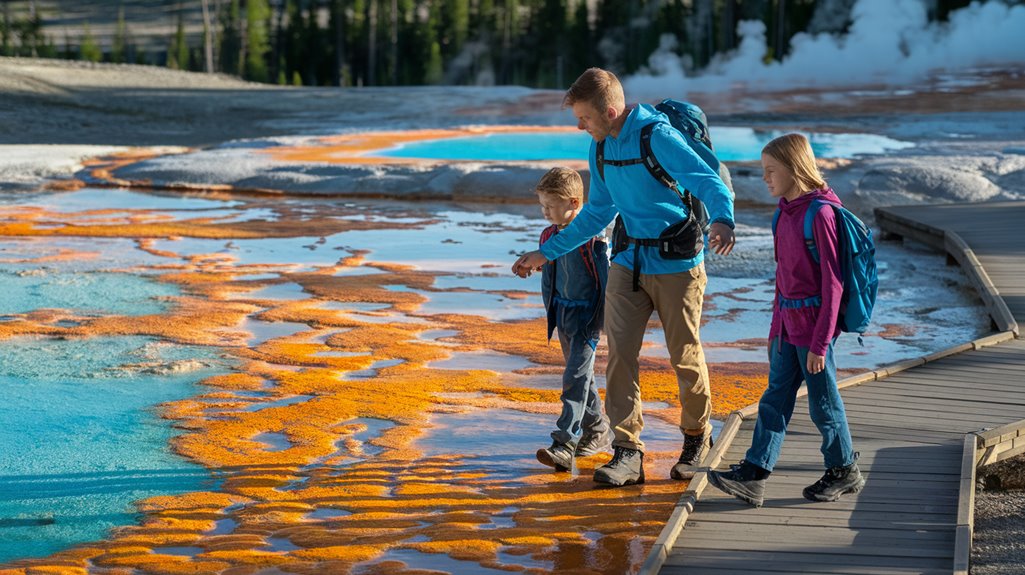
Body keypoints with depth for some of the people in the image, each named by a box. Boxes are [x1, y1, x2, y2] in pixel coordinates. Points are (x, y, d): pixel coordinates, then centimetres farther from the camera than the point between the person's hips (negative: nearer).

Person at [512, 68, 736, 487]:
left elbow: (710, 183, -27)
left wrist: (722, 219, -50)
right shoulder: (601, 147, 6)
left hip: (677, 263, -6)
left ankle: (697, 436, 28)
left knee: (685, 357, 5)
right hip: (627, 262, 6)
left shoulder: (658, 137, -18)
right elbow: (598, 212, 18)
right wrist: (547, 253, 19)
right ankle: (628, 452, -4)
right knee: (620, 352, -6)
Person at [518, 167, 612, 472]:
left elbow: (606, 278, -14)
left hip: (587, 316, -8)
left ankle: (564, 445, -17)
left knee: (576, 378, -13)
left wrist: (607, 317, -12)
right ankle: (598, 431, 31)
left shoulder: (592, 237, -17)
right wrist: (551, 311, 20)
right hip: (563, 314, 8)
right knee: (580, 375, 16)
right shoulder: (549, 235, 6)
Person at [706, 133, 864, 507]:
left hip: (814, 323, -8)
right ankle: (753, 476, 5)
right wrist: (776, 327, 20)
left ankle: (844, 470, 23)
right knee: (775, 398, 6)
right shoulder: (786, 212, 8)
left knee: (823, 401, 5)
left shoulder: (820, 214, -18)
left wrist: (819, 343, -18)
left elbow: (832, 283, -18)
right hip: (787, 323, 8)